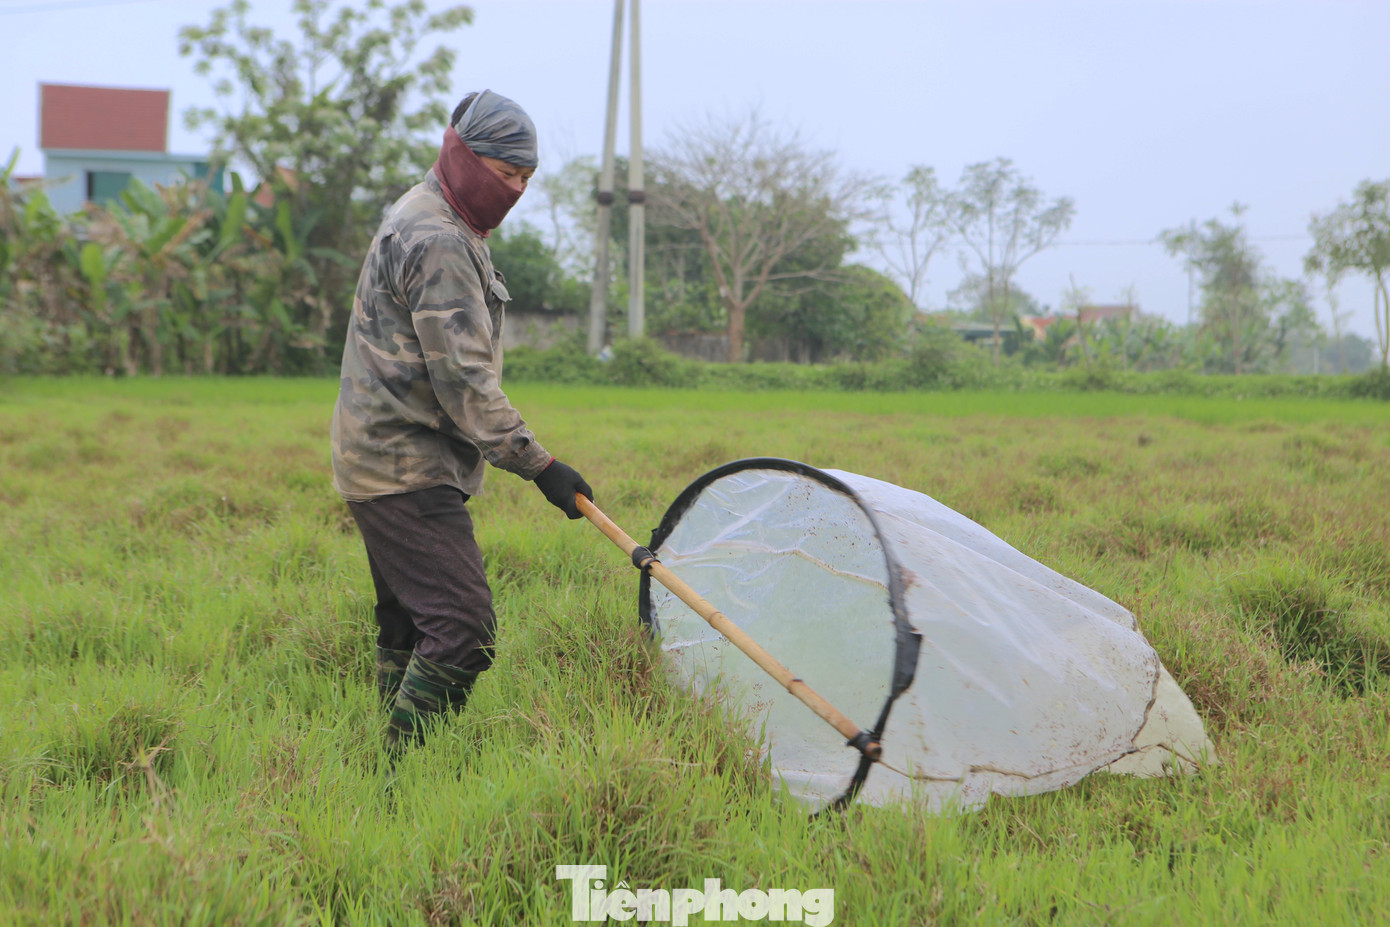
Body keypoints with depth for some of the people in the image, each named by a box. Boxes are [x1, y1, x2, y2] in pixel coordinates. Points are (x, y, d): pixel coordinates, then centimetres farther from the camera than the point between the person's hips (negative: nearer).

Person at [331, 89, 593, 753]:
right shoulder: (438, 242, -16)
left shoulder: (421, 222, 19)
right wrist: (537, 463, -21)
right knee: (463, 630, -16)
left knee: (408, 632, 15)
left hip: (385, 466, 11)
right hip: (404, 469, -11)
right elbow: (463, 378, -22)